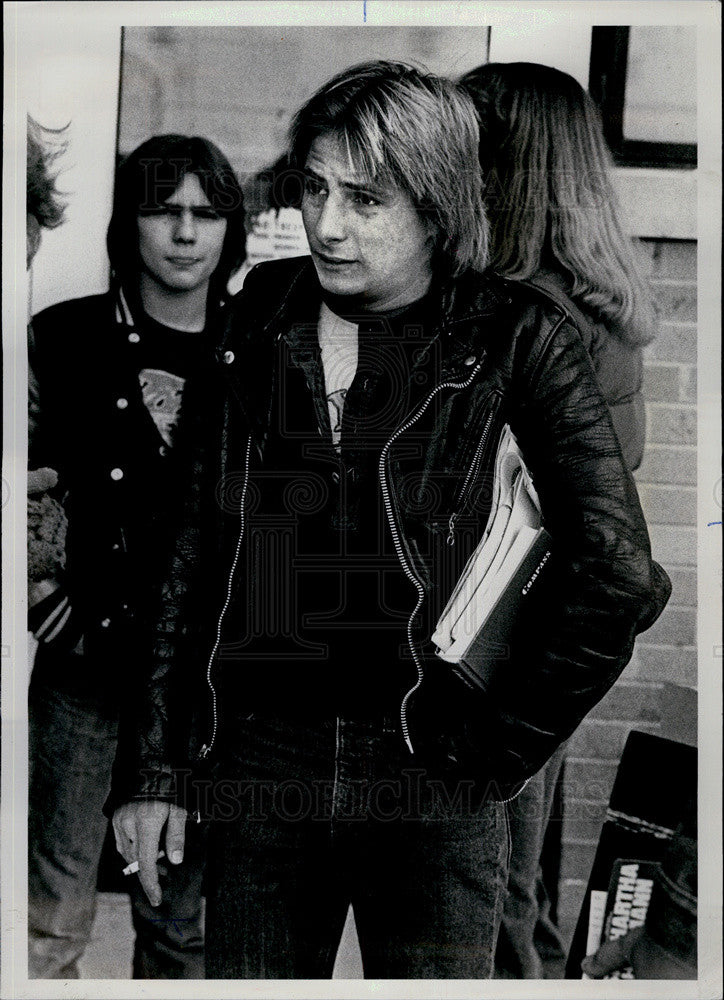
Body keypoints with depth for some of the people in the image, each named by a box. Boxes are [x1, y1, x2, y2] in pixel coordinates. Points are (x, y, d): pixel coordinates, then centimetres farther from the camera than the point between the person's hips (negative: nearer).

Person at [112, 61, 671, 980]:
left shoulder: (515, 341, -7)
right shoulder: (253, 316, 1)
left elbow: (618, 578, -7)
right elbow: (185, 548, 3)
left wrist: (498, 752, -4)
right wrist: (155, 767, 3)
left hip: (432, 797, -2)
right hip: (257, 769, 3)